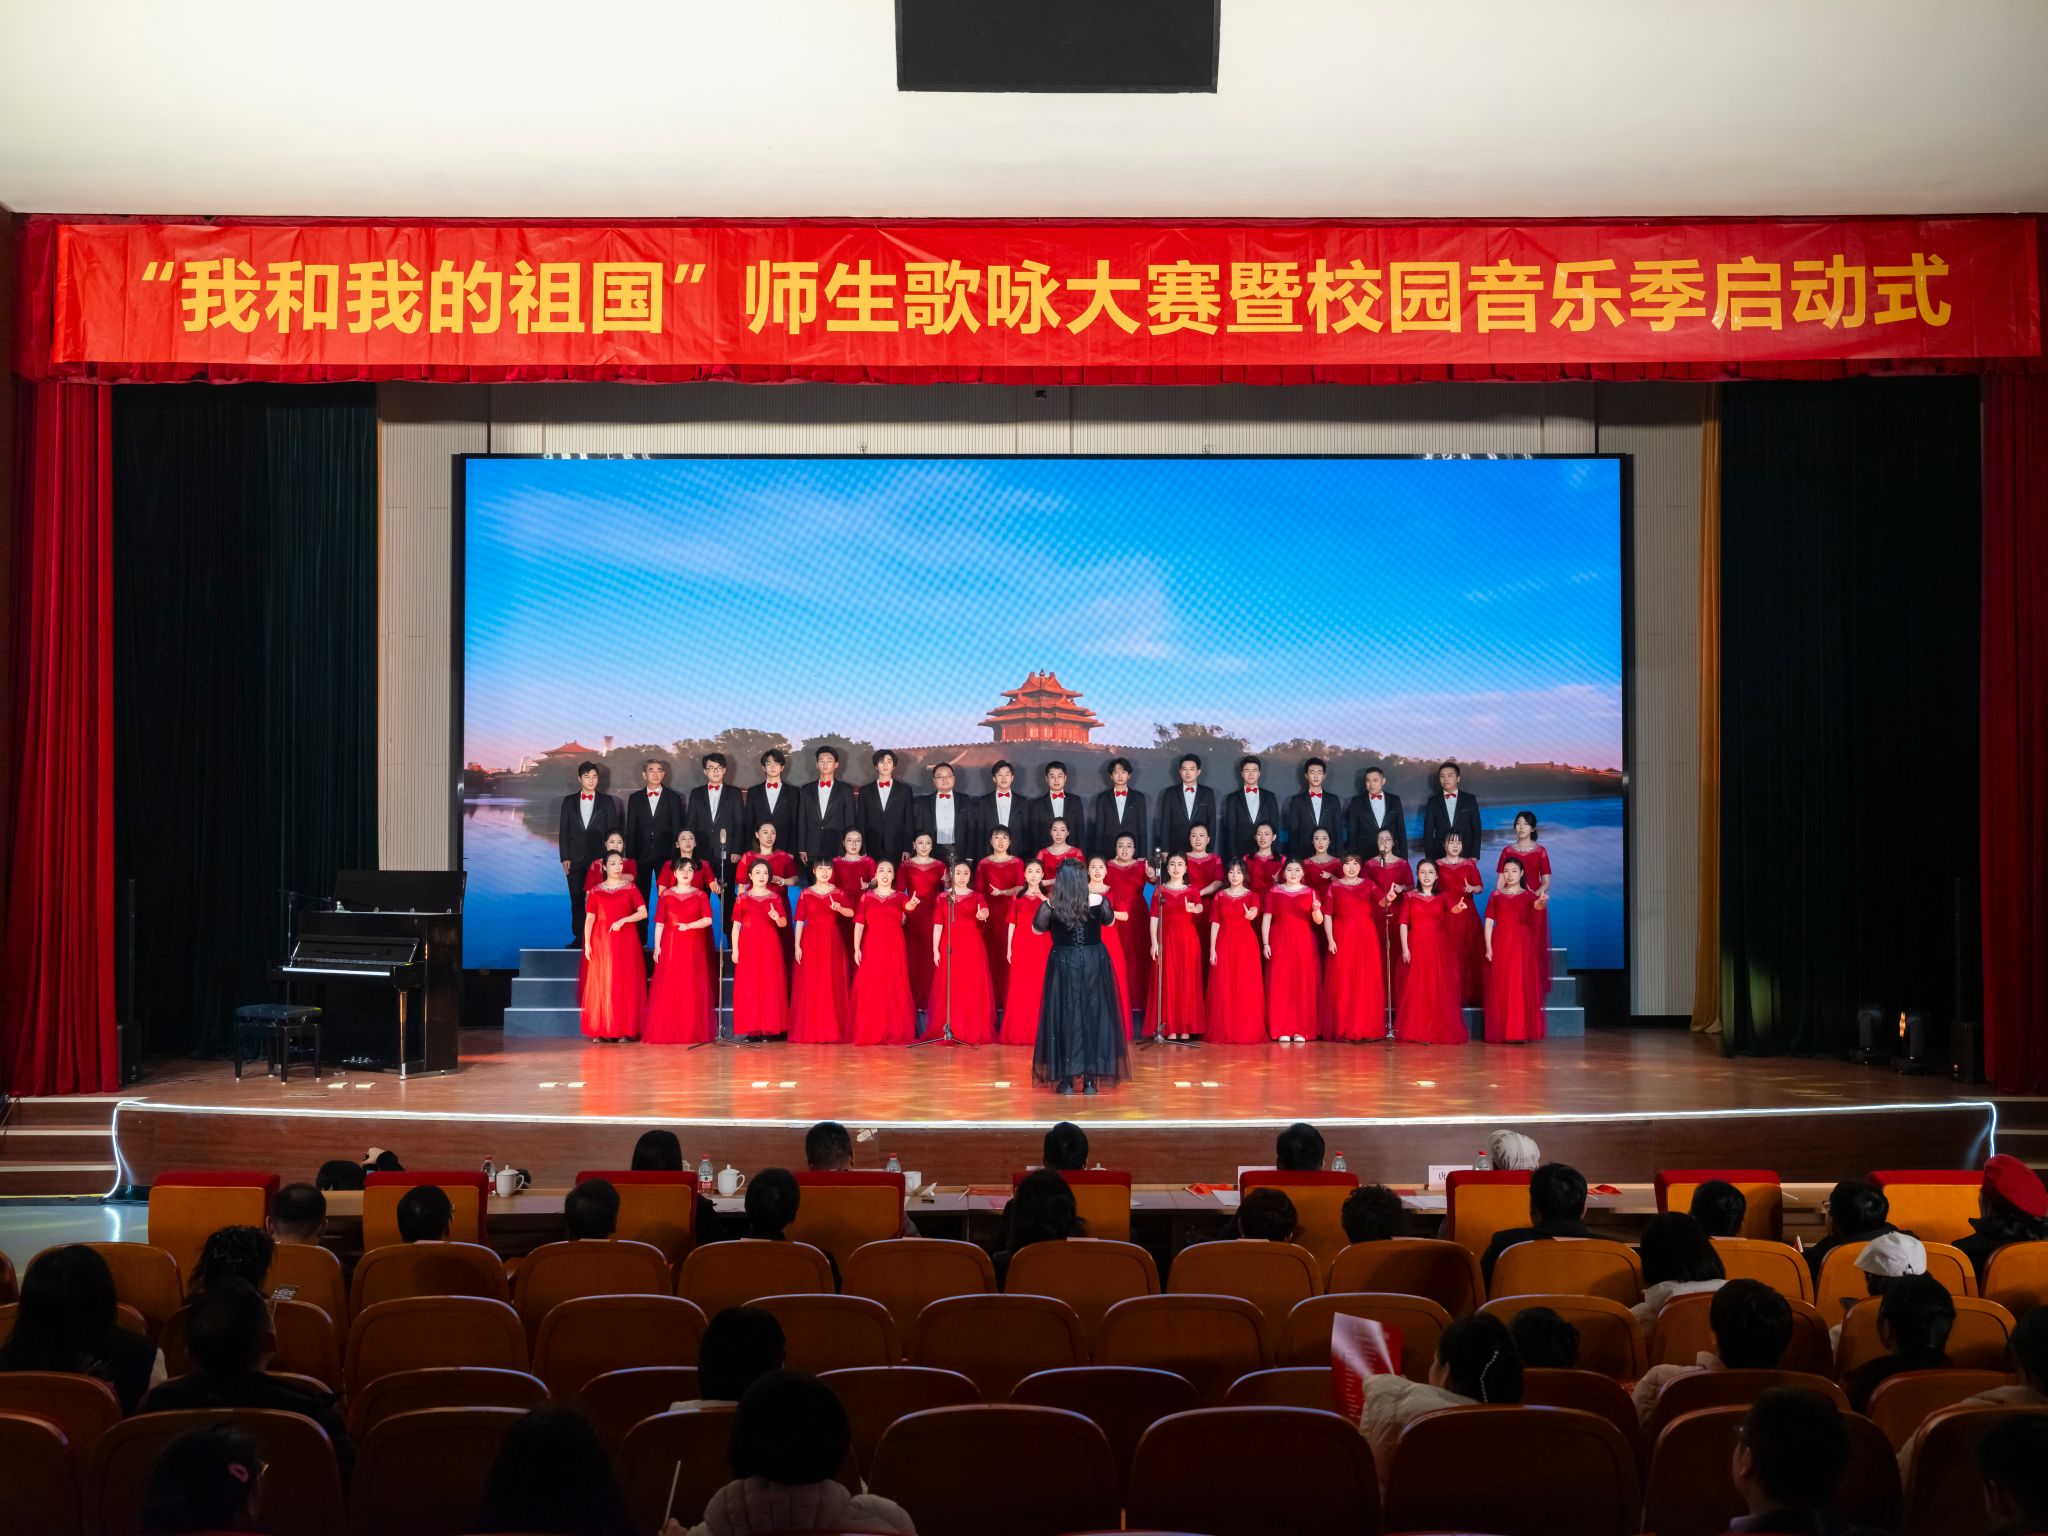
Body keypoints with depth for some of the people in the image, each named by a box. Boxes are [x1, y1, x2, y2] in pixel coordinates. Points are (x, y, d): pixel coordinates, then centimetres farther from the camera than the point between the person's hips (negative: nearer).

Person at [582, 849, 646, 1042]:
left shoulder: (630, 888, 5)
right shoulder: (596, 891, 6)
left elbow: (643, 913, -3)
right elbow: (589, 919, 1)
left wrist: (623, 920, -17)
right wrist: (587, 944, -9)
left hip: (626, 940, -1)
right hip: (602, 940, 1)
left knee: (625, 982, -2)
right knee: (601, 982, -1)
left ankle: (625, 1030, 1)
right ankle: (601, 1030, 4)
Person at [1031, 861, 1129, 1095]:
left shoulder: (1050, 906, -11)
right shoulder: (1098, 901, -7)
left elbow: (1037, 928, 7)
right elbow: (1110, 921, 14)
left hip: (1064, 965, -1)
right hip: (1095, 963, 1)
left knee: (1065, 1017, 6)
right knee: (1094, 1016, 8)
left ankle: (1066, 1080, 5)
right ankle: (1090, 1080, 8)